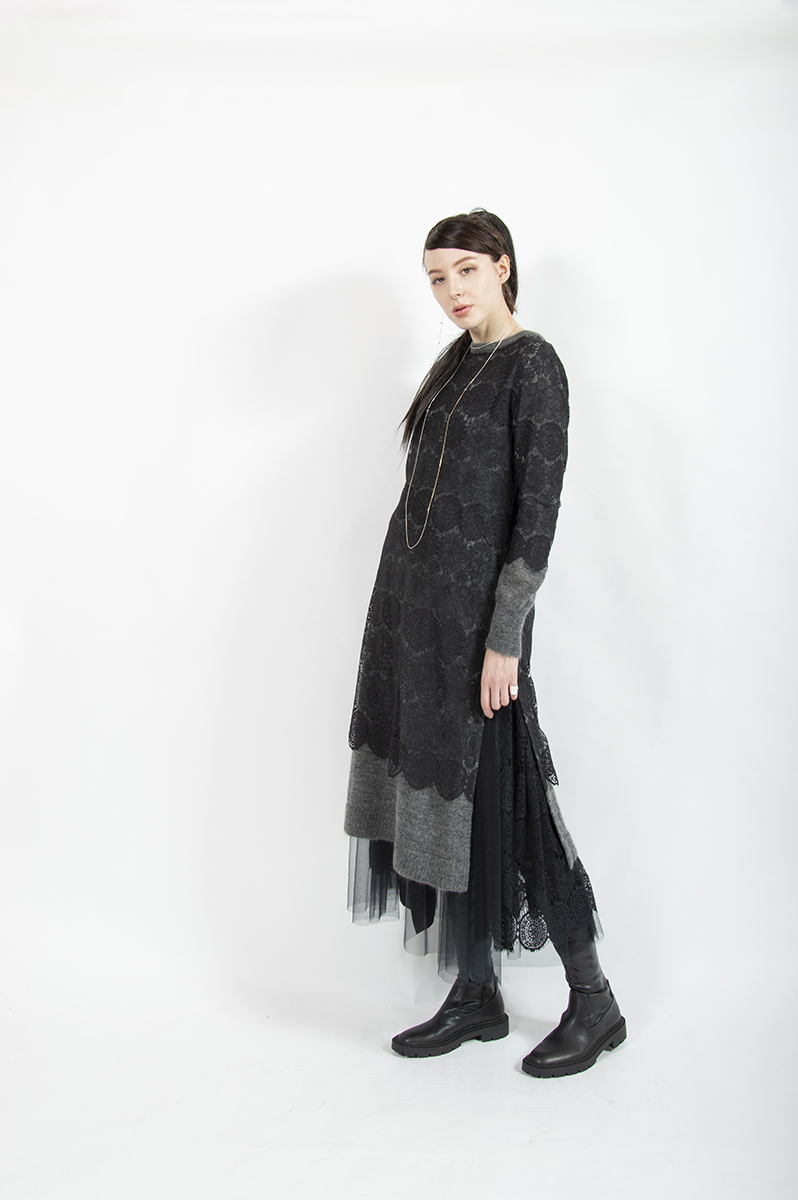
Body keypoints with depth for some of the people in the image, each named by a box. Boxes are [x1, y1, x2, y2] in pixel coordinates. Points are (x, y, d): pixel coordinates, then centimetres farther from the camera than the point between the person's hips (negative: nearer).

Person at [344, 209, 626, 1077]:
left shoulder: (532, 363, -8)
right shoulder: (455, 362, 16)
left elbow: (539, 505, -15)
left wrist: (505, 637, -20)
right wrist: (404, 605, 17)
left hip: (473, 600, -8)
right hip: (411, 592, 8)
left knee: (492, 795, -3)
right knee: (430, 788, 9)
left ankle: (593, 1002, 14)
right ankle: (475, 996, 21)